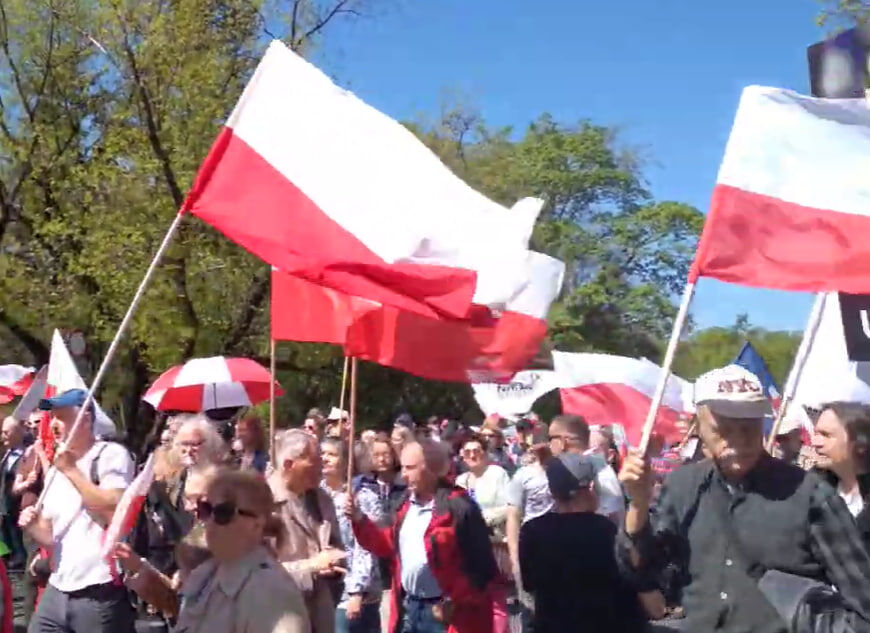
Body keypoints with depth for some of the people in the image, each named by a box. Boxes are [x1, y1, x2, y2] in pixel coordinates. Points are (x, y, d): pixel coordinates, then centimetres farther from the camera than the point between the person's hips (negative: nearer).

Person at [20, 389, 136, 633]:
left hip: (100, 593, -7)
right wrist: (33, 526, -3)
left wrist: (72, 471, -14)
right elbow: (51, 536, 20)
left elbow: (116, 512, -19)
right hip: (57, 590, 7)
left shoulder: (112, 455, -5)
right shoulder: (56, 469, 17)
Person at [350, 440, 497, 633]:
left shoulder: (458, 507, -17)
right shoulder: (407, 505, 10)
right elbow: (390, 546, 19)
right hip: (409, 609, 8)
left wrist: (455, 602, -15)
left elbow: (481, 566, -17)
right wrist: (359, 520, 8)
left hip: (444, 613, -8)